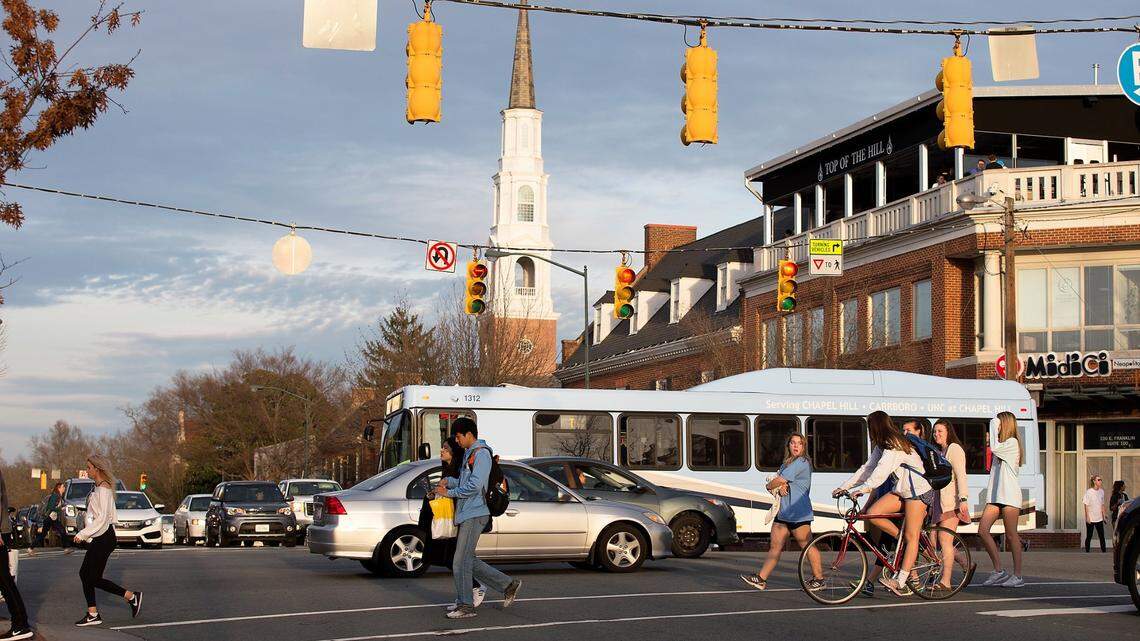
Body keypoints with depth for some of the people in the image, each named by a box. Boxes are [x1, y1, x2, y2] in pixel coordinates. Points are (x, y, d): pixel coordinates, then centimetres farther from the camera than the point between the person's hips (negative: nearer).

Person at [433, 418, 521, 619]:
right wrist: (449, 481, 2)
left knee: (461, 562, -8)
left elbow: (475, 485, -20)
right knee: (467, 561, 12)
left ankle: (466, 606, -2)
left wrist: (449, 492, -12)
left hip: (474, 515, -10)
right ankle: (508, 585, 18)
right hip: (466, 515, 10)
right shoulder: (469, 454, 20)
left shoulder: (481, 454, -12)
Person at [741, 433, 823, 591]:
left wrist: (770, 486, 5)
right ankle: (761, 579, 4)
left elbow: (779, 480, -14)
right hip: (783, 512, 9)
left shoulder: (801, 463, -11)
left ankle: (818, 579, 11)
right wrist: (781, 486, -12)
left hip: (798, 514, -9)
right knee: (775, 547, 5)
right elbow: (779, 480, 11)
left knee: (807, 547, 0)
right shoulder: (787, 463, 19)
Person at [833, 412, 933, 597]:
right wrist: (844, 487, 0)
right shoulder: (882, 446, 10)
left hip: (918, 491, -9)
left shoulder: (894, 446, -20)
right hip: (901, 490, 9)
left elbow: (881, 472, -32)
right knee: (872, 513, -9)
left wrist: (863, 489, -40)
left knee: (911, 537, -9)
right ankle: (902, 541, 7)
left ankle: (901, 581, -13)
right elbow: (867, 468, 8)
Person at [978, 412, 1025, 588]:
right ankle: (999, 570, 2)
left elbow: (993, 448, -18)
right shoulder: (1001, 445, 22)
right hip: (995, 495, 8)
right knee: (982, 530, -4)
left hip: (1009, 495, -8)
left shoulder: (1012, 442, -3)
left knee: (1011, 535, -5)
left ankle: (1018, 575, 1)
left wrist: (992, 434, -6)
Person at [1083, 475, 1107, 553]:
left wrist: (1104, 515, 11)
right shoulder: (1089, 492, -10)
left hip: (1099, 519, 5)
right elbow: (1086, 505, -9)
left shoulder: (1101, 491, 6)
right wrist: (1087, 517, -13)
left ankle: (1104, 551, 6)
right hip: (1090, 519, -5)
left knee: (1102, 536, 3)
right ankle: (1087, 552, 8)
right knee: (1089, 536, 2)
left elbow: (1102, 505, 14)